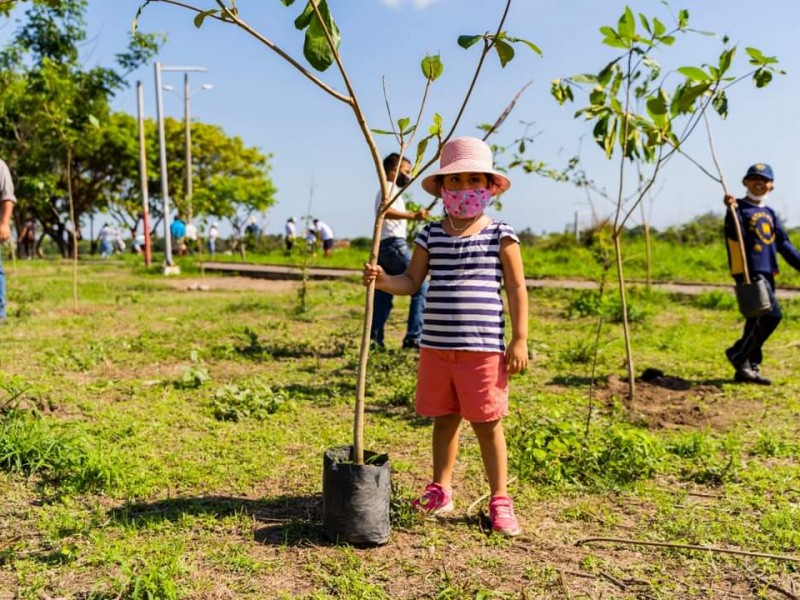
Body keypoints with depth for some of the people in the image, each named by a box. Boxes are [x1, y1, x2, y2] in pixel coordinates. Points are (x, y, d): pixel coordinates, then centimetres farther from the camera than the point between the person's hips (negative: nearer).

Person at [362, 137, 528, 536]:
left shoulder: (500, 235, -1)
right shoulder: (431, 236, 7)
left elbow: (516, 289, -1)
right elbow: (411, 282, 7)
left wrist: (519, 339, -6)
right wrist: (383, 280, -13)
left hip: (483, 348, -3)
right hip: (436, 346, 3)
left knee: (487, 424, 5)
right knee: (443, 419, 15)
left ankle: (500, 501, 19)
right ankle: (440, 491, 30)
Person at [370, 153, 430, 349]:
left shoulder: (389, 189, 25)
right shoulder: (391, 187, -6)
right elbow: (384, 211, -26)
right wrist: (412, 215, -35)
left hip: (382, 246, 10)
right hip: (393, 244, -10)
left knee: (383, 295, 8)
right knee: (421, 288, -8)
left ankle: (374, 338, 5)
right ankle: (413, 337, -11)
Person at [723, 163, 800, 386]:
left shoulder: (770, 213, 20)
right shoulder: (740, 208, -2)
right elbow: (735, 235, -21)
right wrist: (732, 211, -37)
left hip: (767, 273, 8)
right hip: (749, 271, -8)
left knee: (758, 320, 9)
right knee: (771, 314, -18)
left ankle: (748, 367, 16)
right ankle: (739, 357, -4)